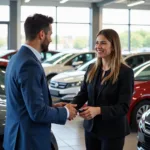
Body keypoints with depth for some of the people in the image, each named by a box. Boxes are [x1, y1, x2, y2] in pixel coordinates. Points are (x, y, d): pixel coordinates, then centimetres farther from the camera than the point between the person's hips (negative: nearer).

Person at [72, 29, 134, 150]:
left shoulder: (125, 72, -13)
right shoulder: (91, 69, 4)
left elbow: (124, 107, -17)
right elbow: (83, 93, 4)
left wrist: (98, 110, -31)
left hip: (113, 131, -5)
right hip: (91, 128, 5)